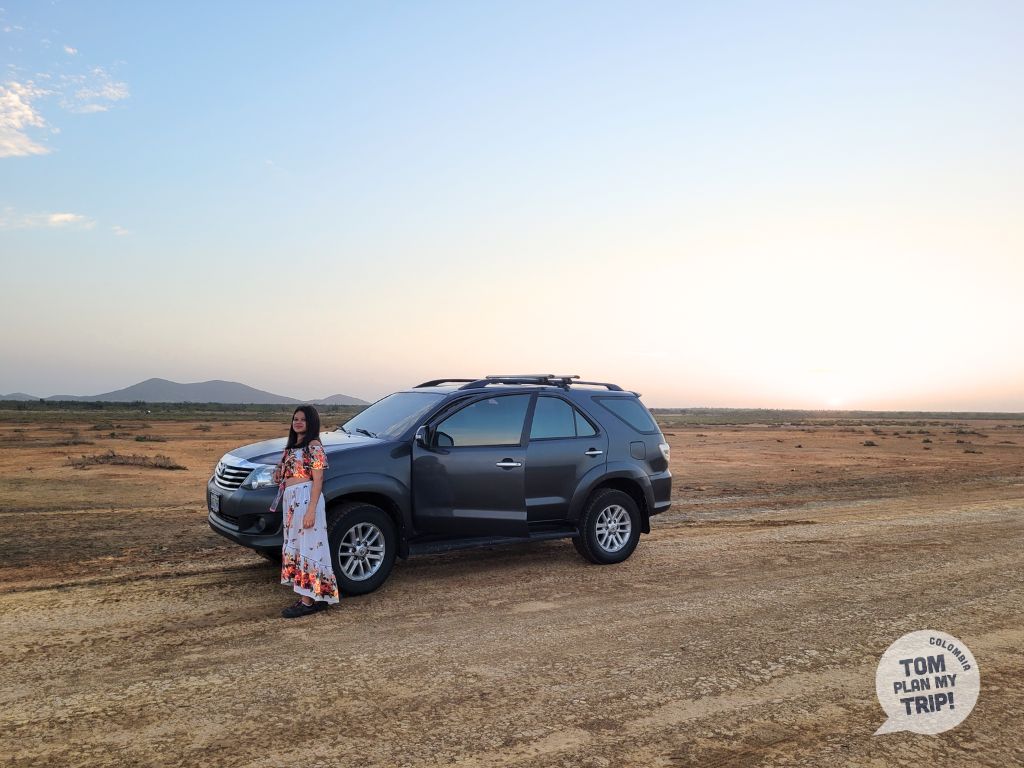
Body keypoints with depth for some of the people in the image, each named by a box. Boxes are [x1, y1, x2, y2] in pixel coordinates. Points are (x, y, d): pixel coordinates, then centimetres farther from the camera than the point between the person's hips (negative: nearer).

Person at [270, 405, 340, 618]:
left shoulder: (314, 446, -9)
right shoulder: (292, 445, 17)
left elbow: (317, 481, -14)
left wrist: (311, 510, -20)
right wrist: (279, 475, 5)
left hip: (306, 498, -9)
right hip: (290, 499, 9)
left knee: (307, 547, -7)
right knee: (295, 546, 11)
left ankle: (308, 601, -3)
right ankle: (306, 596, 19)